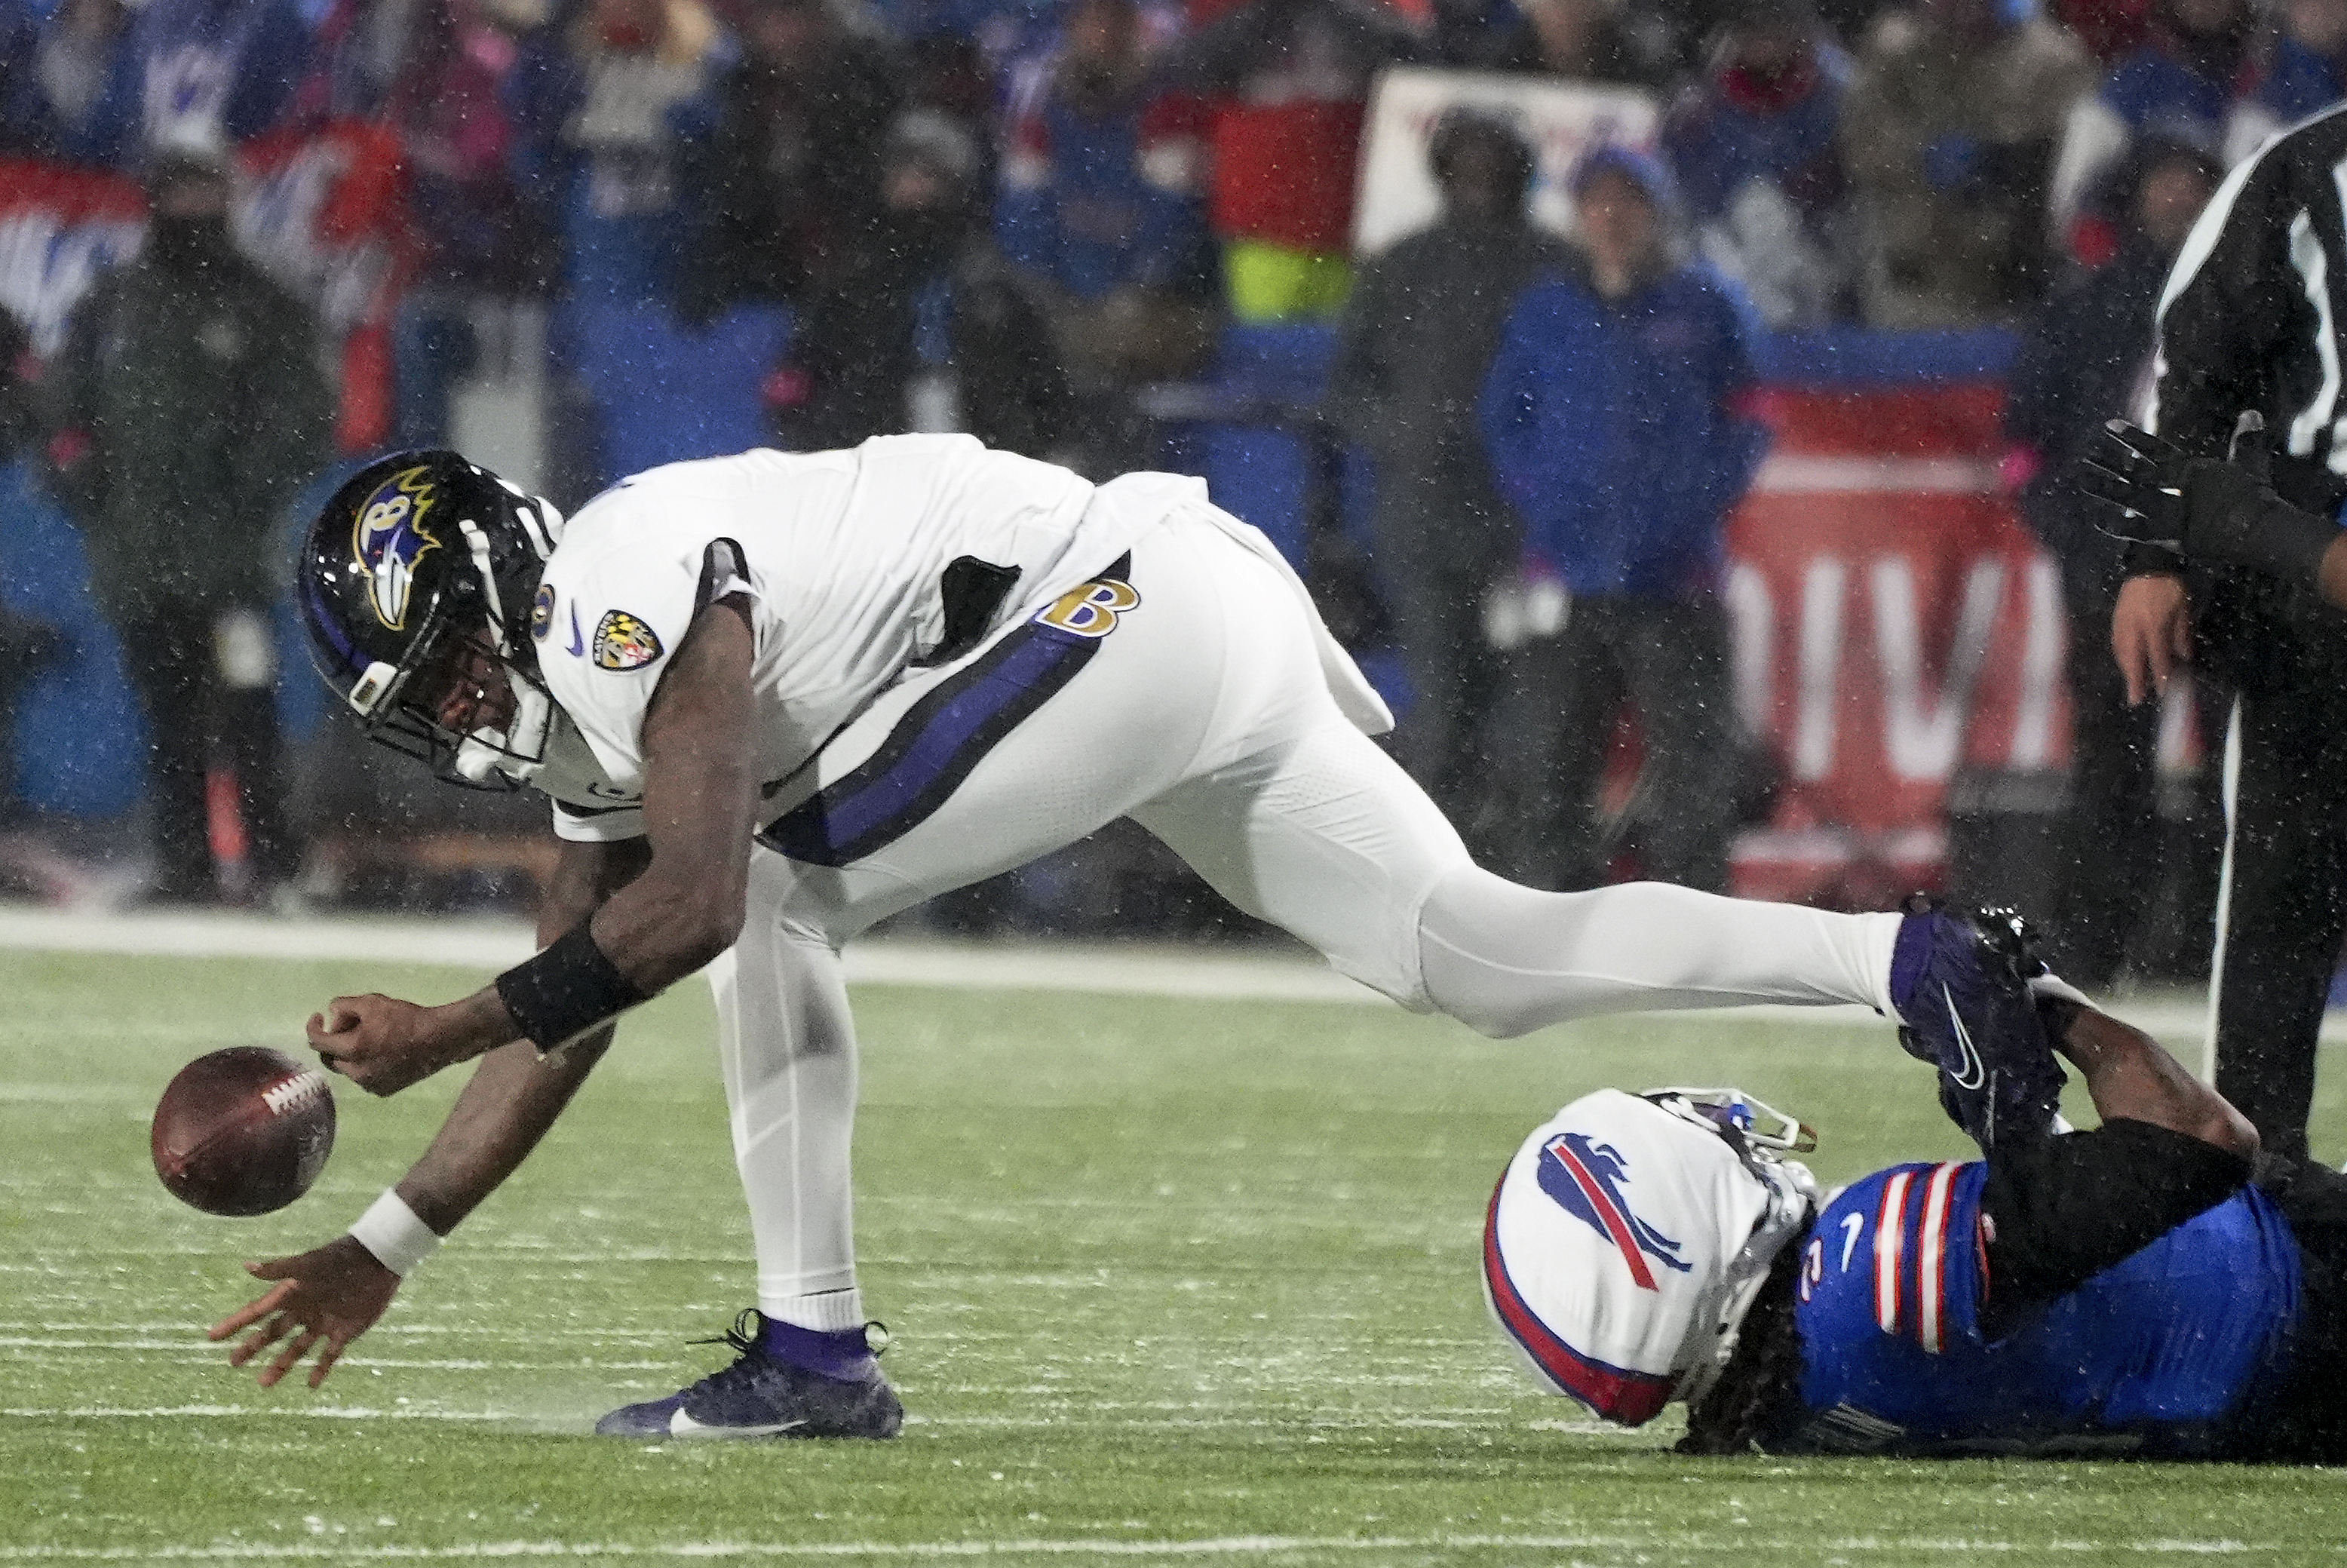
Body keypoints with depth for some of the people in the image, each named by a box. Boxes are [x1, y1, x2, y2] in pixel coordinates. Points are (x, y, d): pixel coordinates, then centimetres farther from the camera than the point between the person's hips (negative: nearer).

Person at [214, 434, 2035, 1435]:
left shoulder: (621, 592, -12)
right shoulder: (582, 707, 18)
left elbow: (696, 902, -22)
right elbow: (574, 1018, 22)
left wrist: (440, 1032, -14)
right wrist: (385, 1248, 20)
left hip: (1121, 598, -10)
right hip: (1191, 648, 10)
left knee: (773, 892, -10)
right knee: (1482, 953, 5)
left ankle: (812, 1350, -10)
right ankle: (1914, 966, 0)